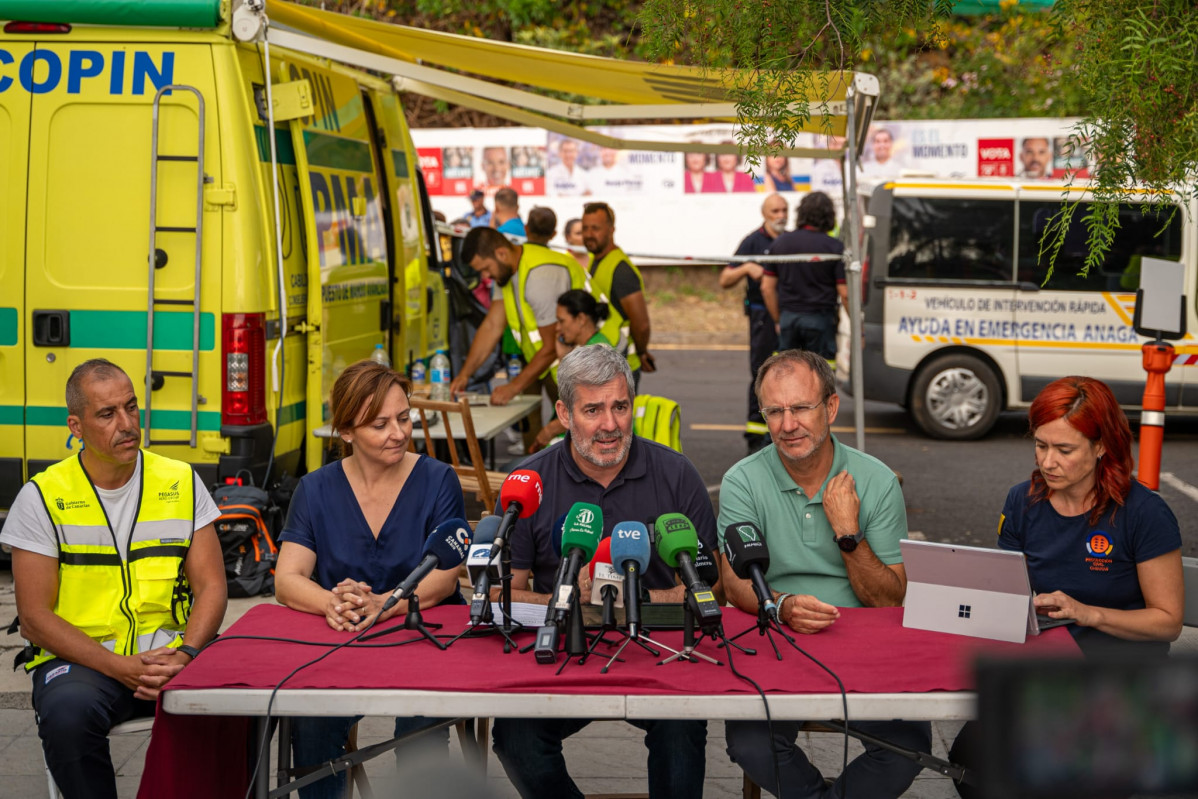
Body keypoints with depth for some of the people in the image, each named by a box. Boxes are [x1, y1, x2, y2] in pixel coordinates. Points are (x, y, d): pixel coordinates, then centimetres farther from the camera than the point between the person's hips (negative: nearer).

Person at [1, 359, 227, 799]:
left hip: (169, 654, 2)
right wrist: (120, 667, -16)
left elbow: (211, 586, 6)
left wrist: (183, 655, -14)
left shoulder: (181, 483, 7)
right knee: (67, 715, -37)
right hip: (79, 659, -2)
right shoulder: (42, 497, -2)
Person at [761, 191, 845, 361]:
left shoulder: (780, 242, 5)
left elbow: (767, 287, 7)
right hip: (820, 319, -3)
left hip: (788, 317, 3)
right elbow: (845, 293, -10)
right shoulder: (834, 247, -7)